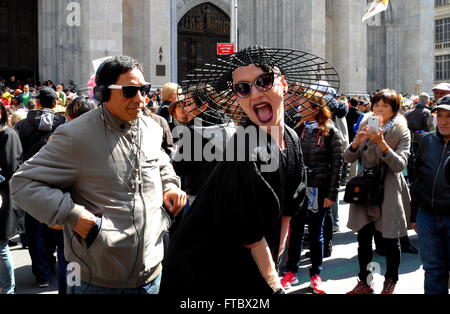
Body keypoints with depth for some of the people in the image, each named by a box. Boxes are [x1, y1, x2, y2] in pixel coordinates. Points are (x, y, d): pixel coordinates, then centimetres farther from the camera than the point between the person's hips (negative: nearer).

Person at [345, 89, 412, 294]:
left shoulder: (402, 132, -4)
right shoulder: (365, 127, 7)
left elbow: (400, 164, -16)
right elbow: (348, 158, 2)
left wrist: (382, 143, -28)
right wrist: (357, 141, -17)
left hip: (389, 191, -3)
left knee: (390, 241, 7)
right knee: (363, 239, 6)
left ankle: (390, 282, 26)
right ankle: (364, 282, 21)